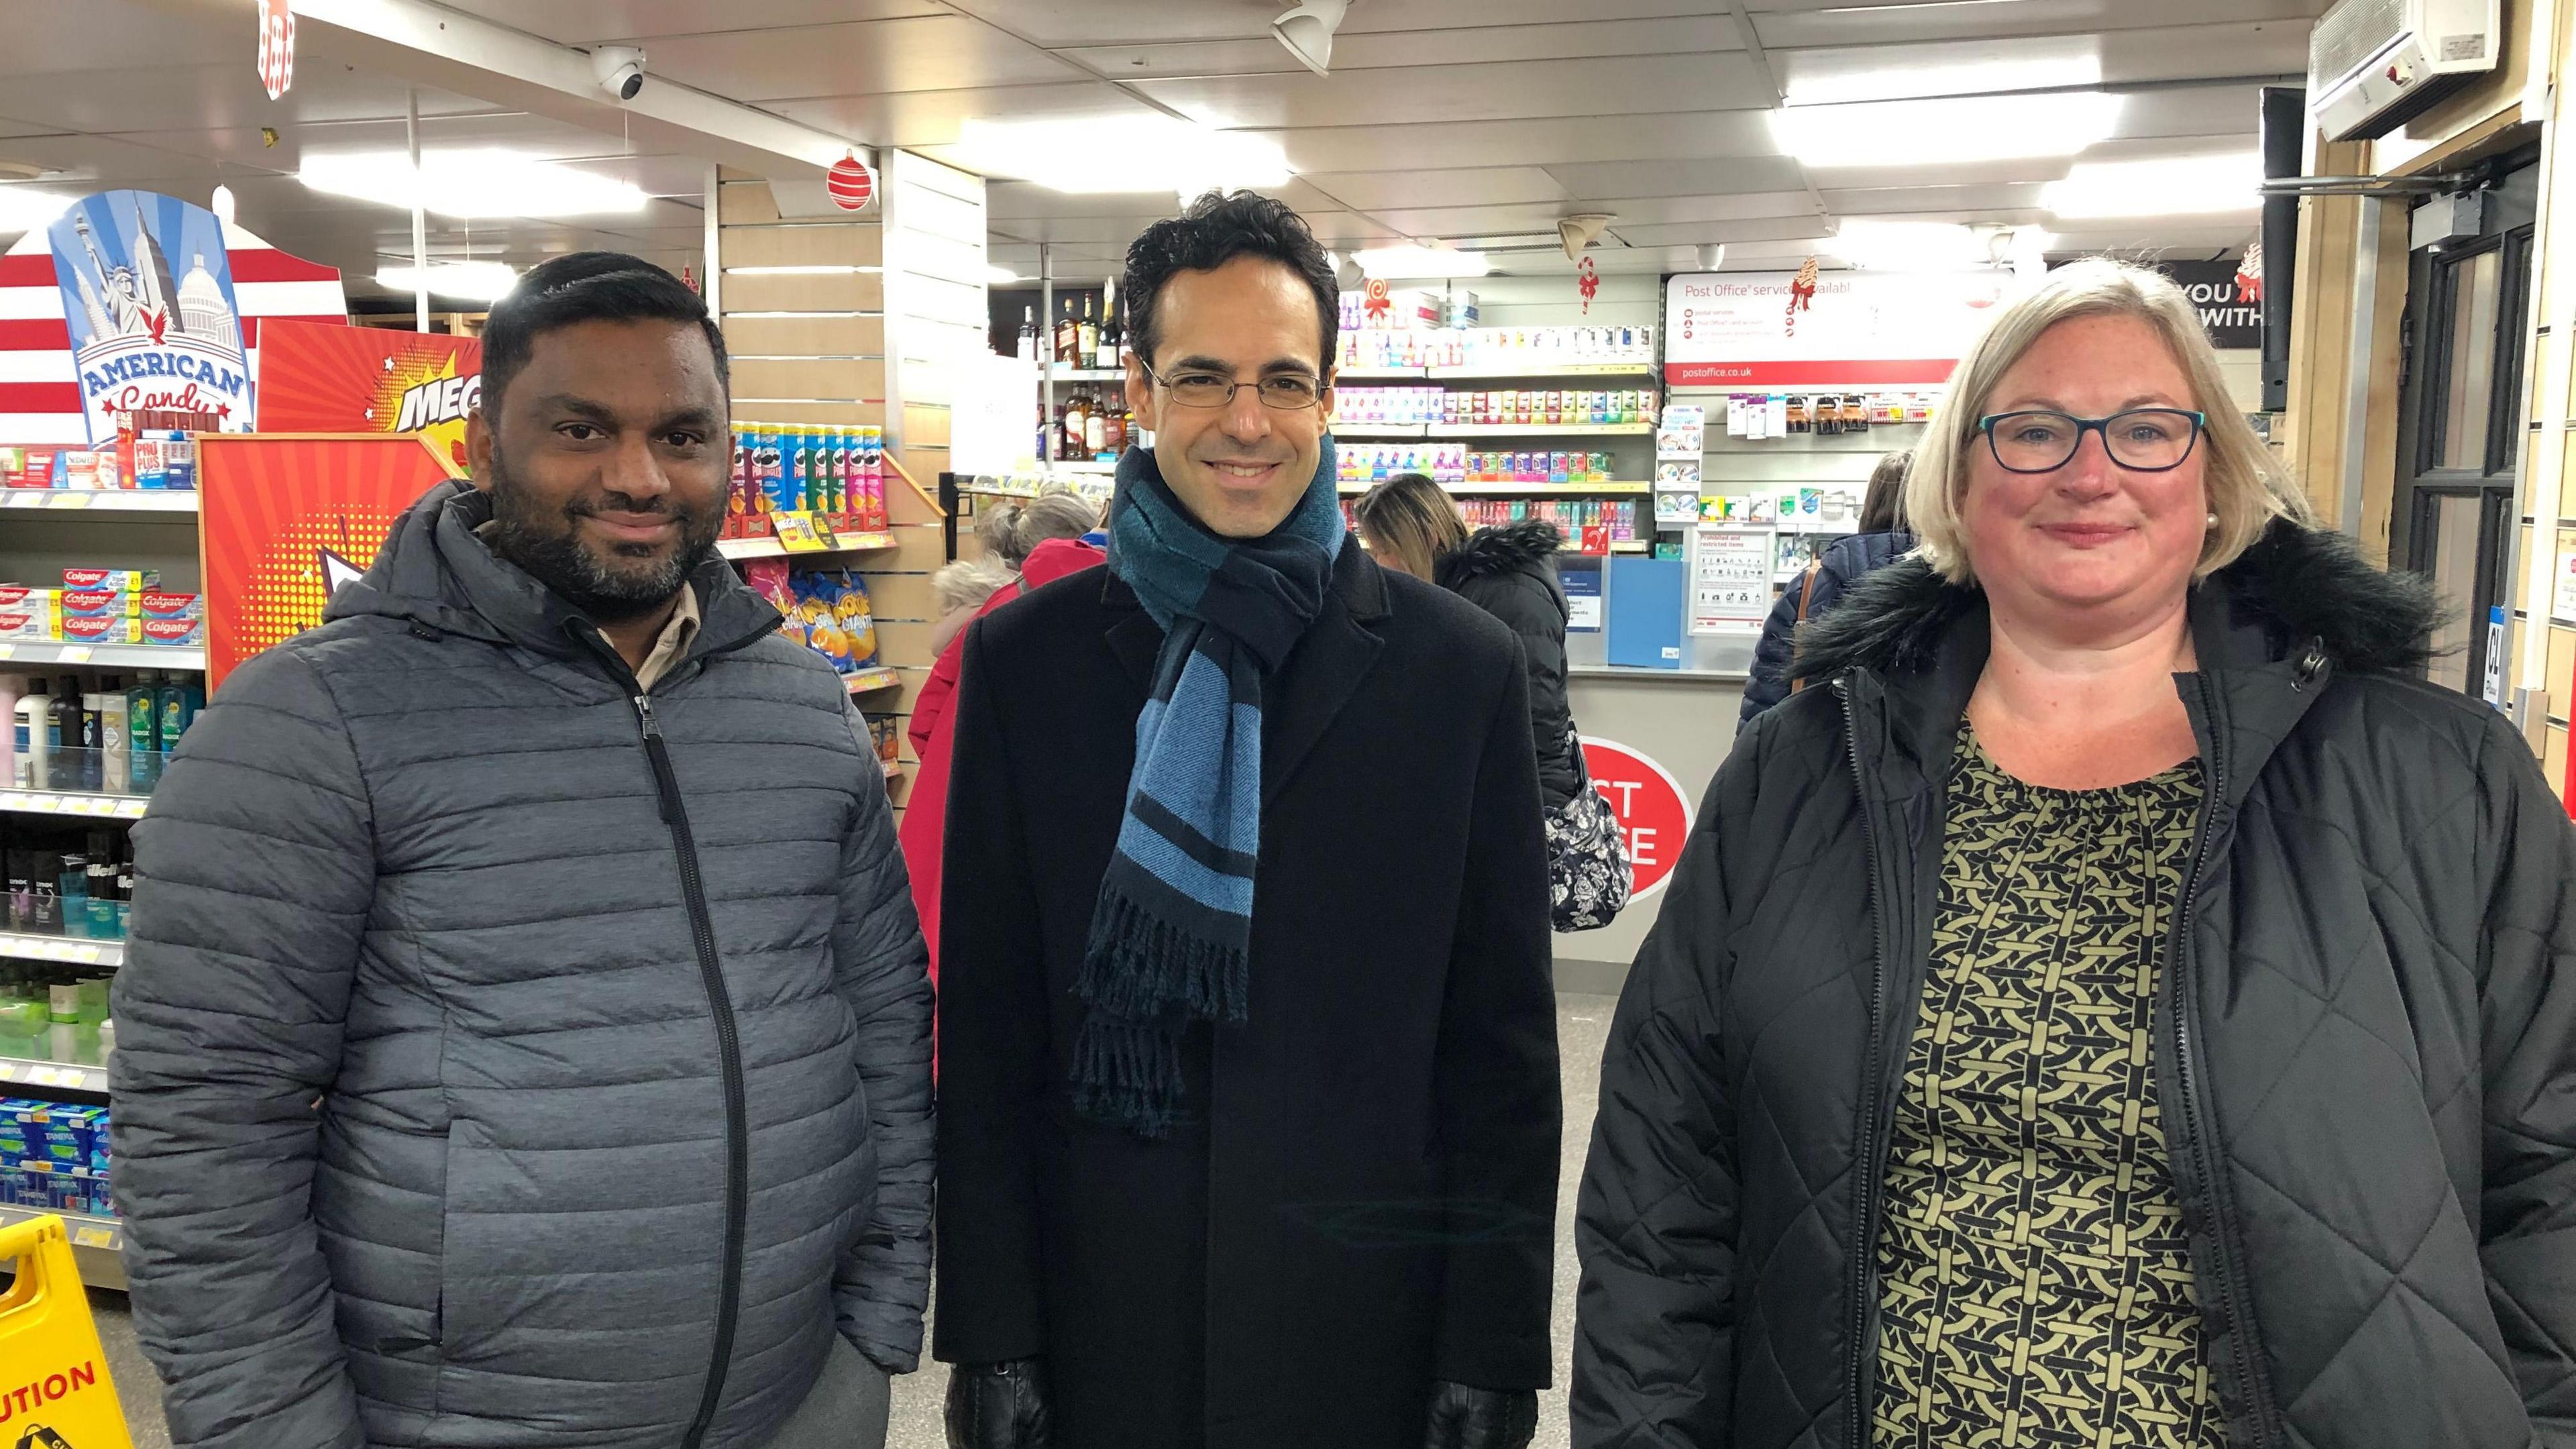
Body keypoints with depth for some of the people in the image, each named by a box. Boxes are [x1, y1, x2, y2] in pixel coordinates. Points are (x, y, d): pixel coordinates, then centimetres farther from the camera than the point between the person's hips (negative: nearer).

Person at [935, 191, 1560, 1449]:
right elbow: (985, 1027, 0)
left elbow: (1503, 1045, -2)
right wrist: (988, 1340, -2)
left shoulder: (1461, 669, -4)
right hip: (1099, 1332, 1)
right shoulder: (1021, 661, -2)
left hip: (1370, 1337, 0)